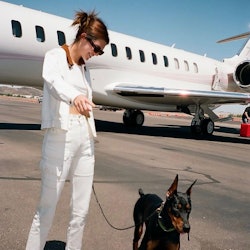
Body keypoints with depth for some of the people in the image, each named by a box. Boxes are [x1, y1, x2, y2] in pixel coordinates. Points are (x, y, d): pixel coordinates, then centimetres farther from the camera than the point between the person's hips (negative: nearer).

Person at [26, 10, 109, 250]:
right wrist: (74, 97, -47)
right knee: (47, 206, -2)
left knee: (81, 209, 9)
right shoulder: (55, 55, -1)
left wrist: (90, 138, 14)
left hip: (85, 136, 7)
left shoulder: (83, 67, 19)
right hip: (61, 135, -6)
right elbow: (53, 80, -26)